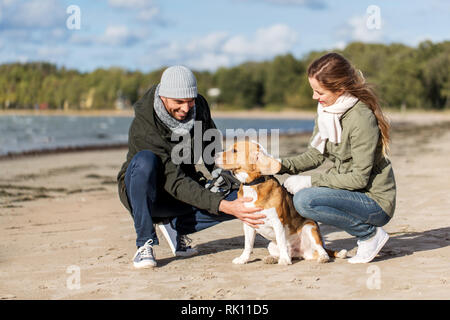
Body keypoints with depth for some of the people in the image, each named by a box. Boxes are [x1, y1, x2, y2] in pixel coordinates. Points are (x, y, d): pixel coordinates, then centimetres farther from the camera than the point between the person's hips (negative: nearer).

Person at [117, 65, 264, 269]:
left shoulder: (198, 106, -10)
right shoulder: (143, 129, -29)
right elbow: (176, 184, -35)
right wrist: (223, 206, -44)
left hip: (185, 191, 5)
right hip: (144, 192, -5)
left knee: (243, 199, -17)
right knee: (145, 160, -40)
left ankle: (174, 225, 0)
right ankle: (144, 244, -24)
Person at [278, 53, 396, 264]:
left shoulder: (361, 118, -23)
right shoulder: (326, 109, 3)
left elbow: (359, 178, -22)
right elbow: (315, 154, 9)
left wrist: (311, 181, -21)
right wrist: (281, 165, -7)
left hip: (376, 201, -9)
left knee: (305, 200, -26)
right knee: (289, 188, 6)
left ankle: (371, 234, -7)